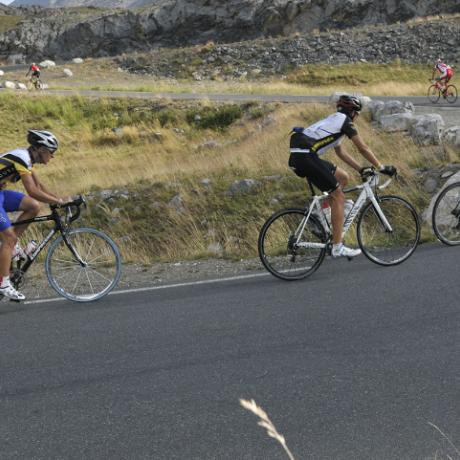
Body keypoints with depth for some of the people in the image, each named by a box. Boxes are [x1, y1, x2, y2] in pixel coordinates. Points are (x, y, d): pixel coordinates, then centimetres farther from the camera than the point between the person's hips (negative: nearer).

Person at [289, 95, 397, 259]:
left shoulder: (333, 120, 30)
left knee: (343, 177, 19)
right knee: (338, 196, -4)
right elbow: (363, 148, 2)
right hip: (306, 156, -9)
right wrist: (381, 167, 9)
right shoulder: (345, 120, 3)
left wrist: (362, 169, 32)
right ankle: (337, 247, -6)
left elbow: (342, 153, 34)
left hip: (297, 157, 9)